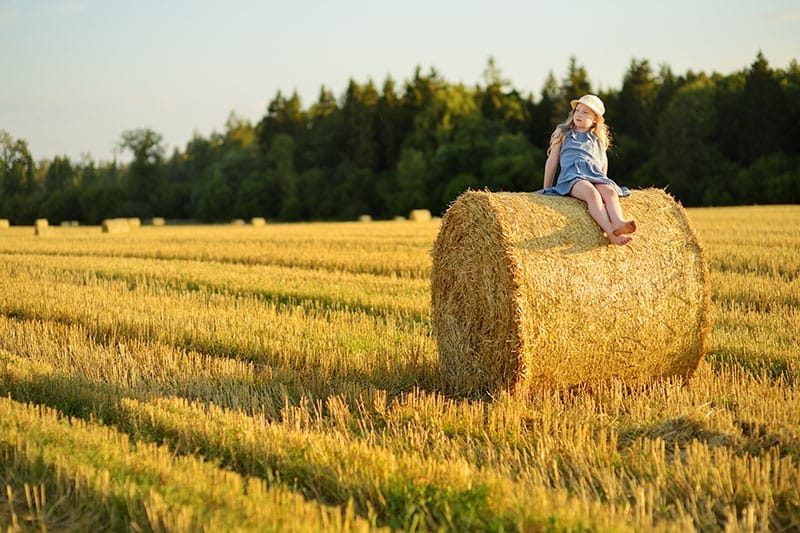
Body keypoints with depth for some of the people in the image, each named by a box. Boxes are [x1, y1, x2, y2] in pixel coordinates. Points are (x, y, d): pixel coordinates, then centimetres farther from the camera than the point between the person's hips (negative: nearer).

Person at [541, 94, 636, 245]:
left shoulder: (599, 138, 25)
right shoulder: (563, 133, 19)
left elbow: (603, 162, 35)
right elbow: (552, 161, 19)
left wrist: (603, 182, 27)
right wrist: (546, 190, 18)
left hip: (595, 174, 3)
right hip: (572, 175, -3)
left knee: (610, 192, -33)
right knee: (591, 193, -37)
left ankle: (619, 224, -60)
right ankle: (610, 232, -58)